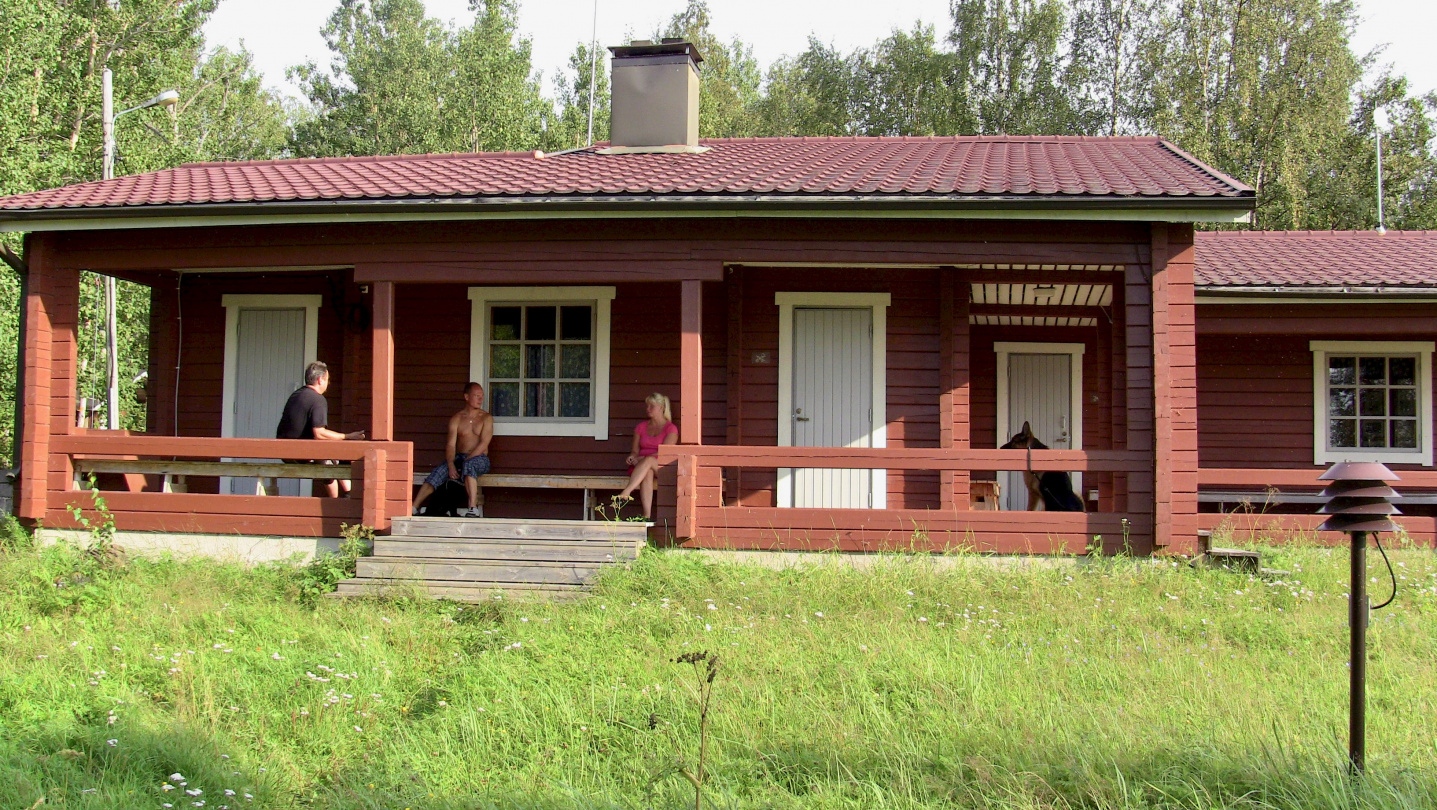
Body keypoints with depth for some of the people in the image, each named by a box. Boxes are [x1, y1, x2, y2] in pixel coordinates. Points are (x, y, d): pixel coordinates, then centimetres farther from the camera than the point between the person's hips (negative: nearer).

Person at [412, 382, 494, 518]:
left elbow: (483, 444, -8)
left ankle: (473, 509, -50)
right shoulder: (456, 419, 9)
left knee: (469, 465, -38)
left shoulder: (486, 418, 3)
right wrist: (451, 465, -19)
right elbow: (451, 444, -1)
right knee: (438, 472, -23)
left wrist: (466, 461, -18)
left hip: (479, 459, -3)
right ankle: (414, 507, -29)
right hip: (459, 458, 3)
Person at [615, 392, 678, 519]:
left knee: (648, 461, -38)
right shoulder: (641, 427, 20)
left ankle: (625, 493, -54)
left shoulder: (671, 428, 5)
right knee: (647, 473, -37)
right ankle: (647, 515, -52)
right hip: (640, 466, 2)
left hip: (663, 467, -2)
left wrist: (640, 459, -17)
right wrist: (632, 457, -11)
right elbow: (635, 450, 15)